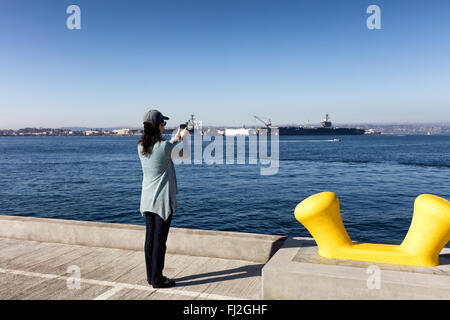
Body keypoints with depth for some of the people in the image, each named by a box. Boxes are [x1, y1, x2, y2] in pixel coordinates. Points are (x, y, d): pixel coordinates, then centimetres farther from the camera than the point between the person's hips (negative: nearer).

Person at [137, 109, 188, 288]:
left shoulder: (141, 147, 2)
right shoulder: (164, 146, -18)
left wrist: (175, 138, 27)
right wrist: (183, 138, 20)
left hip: (147, 198, 7)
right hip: (163, 199, -7)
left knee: (149, 238, 13)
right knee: (159, 240, 1)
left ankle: (151, 276, 24)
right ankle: (157, 279, 11)